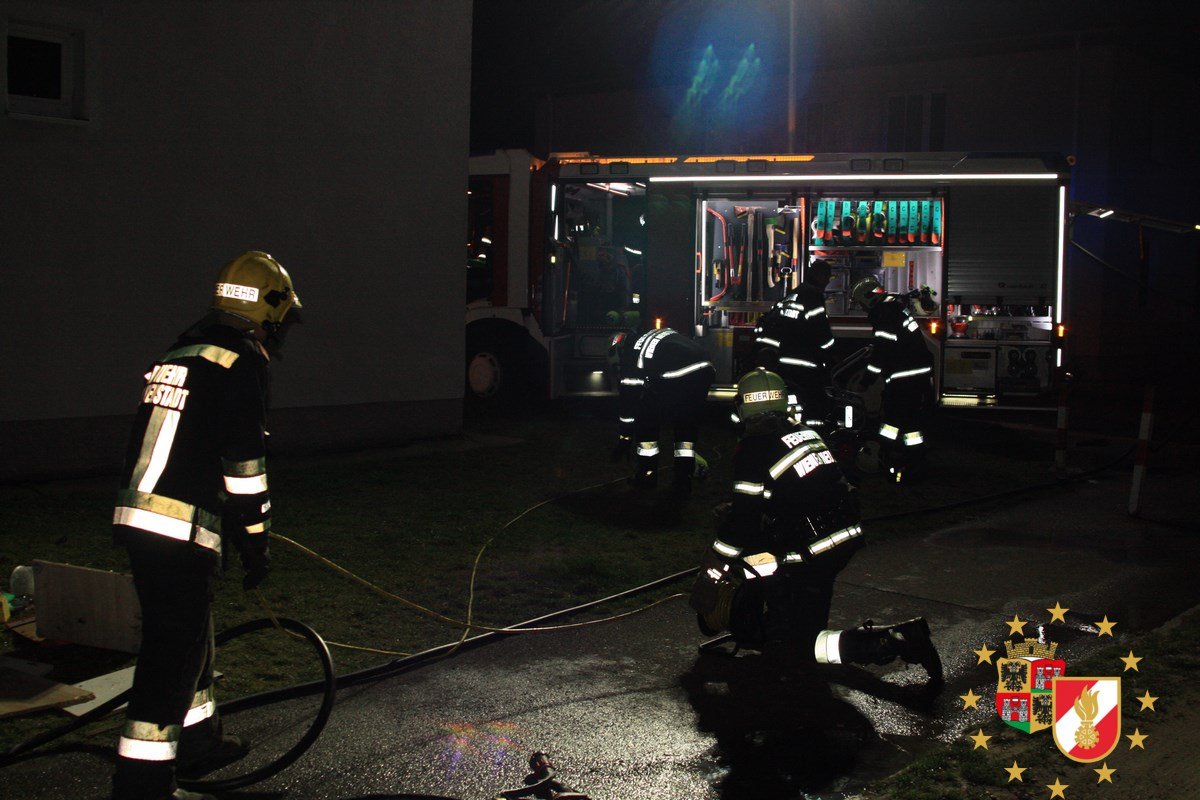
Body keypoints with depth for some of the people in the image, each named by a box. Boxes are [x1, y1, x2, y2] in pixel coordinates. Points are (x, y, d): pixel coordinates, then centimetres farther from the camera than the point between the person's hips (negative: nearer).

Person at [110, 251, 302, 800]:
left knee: (189, 633, 23)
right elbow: (245, 467, -13)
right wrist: (257, 543, -4)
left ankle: (197, 740, 39)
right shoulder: (240, 366, -10)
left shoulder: (178, 357, 18)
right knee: (173, 651, -3)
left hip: (136, 521, 9)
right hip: (181, 533, -9)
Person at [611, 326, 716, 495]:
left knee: (646, 419, 14)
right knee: (687, 424, 24)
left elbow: (627, 397, 12)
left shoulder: (631, 355, 13)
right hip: (705, 369, 7)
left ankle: (647, 474, 19)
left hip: (676, 377, -7)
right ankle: (684, 478, 23)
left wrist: (624, 438, 19)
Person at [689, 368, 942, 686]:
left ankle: (897, 641, -16)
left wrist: (712, 570, -1)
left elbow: (743, 517, -12)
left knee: (789, 647, -4)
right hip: (846, 539, 9)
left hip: (813, 555, -9)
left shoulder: (755, 446, -11)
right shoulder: (803, 432, 12)